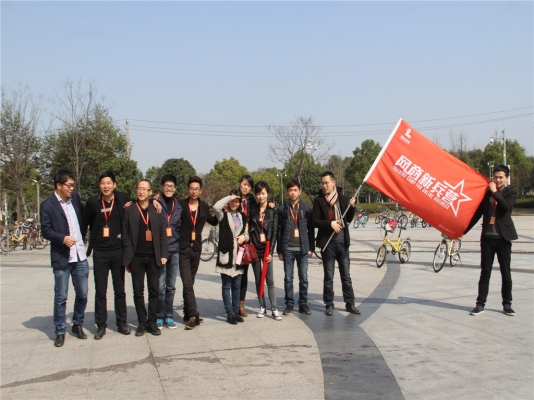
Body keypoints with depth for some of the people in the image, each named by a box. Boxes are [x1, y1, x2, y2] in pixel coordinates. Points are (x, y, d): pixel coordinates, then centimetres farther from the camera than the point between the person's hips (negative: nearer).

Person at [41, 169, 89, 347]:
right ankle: (60, 331, 16)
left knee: (82, 294, 10)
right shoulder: (47, 205, -6)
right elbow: (46, 230, -8)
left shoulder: (75, 197, 7)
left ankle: (77, 324, 29)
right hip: (61, 258, -4)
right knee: (60, 297, 3)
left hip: (80, 256, 5)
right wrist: (62, 238, -21)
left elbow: (83, 215, 23)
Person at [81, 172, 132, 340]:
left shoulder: (122, 198, -4)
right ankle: (101, 325, 16)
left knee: (120, 290, 11)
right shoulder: (93, 202, -3)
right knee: (100, 291, 6)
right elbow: (84, 224, 5)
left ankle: (122, 323, 21)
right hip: (99, 252, 0)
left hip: (118, 250, 0)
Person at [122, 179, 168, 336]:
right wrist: (127, 258, -5)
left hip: (153, 257, 1)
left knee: (154, 291, 5)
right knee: (138, 292, 5)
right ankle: (142, 322, 15)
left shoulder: (157, 211, 7)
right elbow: (125, 235, 2)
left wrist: (163, 254, -2)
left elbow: (162, 235, 7)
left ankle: (152, 322, 15)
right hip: (136, 257, -1)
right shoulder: (129, 211, 5)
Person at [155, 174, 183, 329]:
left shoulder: (178, 206, 13)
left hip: (174, 250, 4)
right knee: (160, 286, -5)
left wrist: (179, 242, 10)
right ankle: (159, 317, 8)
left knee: (171, 286, 9)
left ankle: (168, 316, 18)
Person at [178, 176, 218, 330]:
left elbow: (213, 221, 21)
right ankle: (194, 316, -6)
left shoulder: (204, 207, 8)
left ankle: (188, 314, 21)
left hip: (196, 248, 4)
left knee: (190, 283, 12)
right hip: (183, 248, -4)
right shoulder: (180, 205, -4)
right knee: (187, 284, -9)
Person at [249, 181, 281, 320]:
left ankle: (274, 309, -1)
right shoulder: (252, 210, 4)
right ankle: (262, 307, 15)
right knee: (258, 280, 7)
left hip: (267, 248, -1)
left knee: (270, 280, -4)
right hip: (255, 248, 2)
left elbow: (274, 233, -2)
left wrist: (271, 252, -8)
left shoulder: (273, 212, 1)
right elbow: (248, 229, 5)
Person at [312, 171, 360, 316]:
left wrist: (352, 206, -5)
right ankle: (329, 305, 14)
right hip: (327, 242, -2)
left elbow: (349, 219, 11)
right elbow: (315, 221, -5)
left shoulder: (343, 198, 5)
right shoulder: (319, 200, -2)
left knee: (346, 275, 8)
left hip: (342, 241, 2)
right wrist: (330, 224, -18)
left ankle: (350, 303, 17)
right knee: (329, 277, 5)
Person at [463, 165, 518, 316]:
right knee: (485, 273, 4)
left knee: (506, 273, 5)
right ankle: (480, 304, 7)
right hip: (487, 237, 2)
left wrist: (495, 192, -13)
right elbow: (477, 214, 9)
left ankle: (507, 304, 16)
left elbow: (507, 206, -19)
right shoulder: (486, 192, 7)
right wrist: (464, 231, 6)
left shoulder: (510, 192, 2)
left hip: (503, 238, -1)